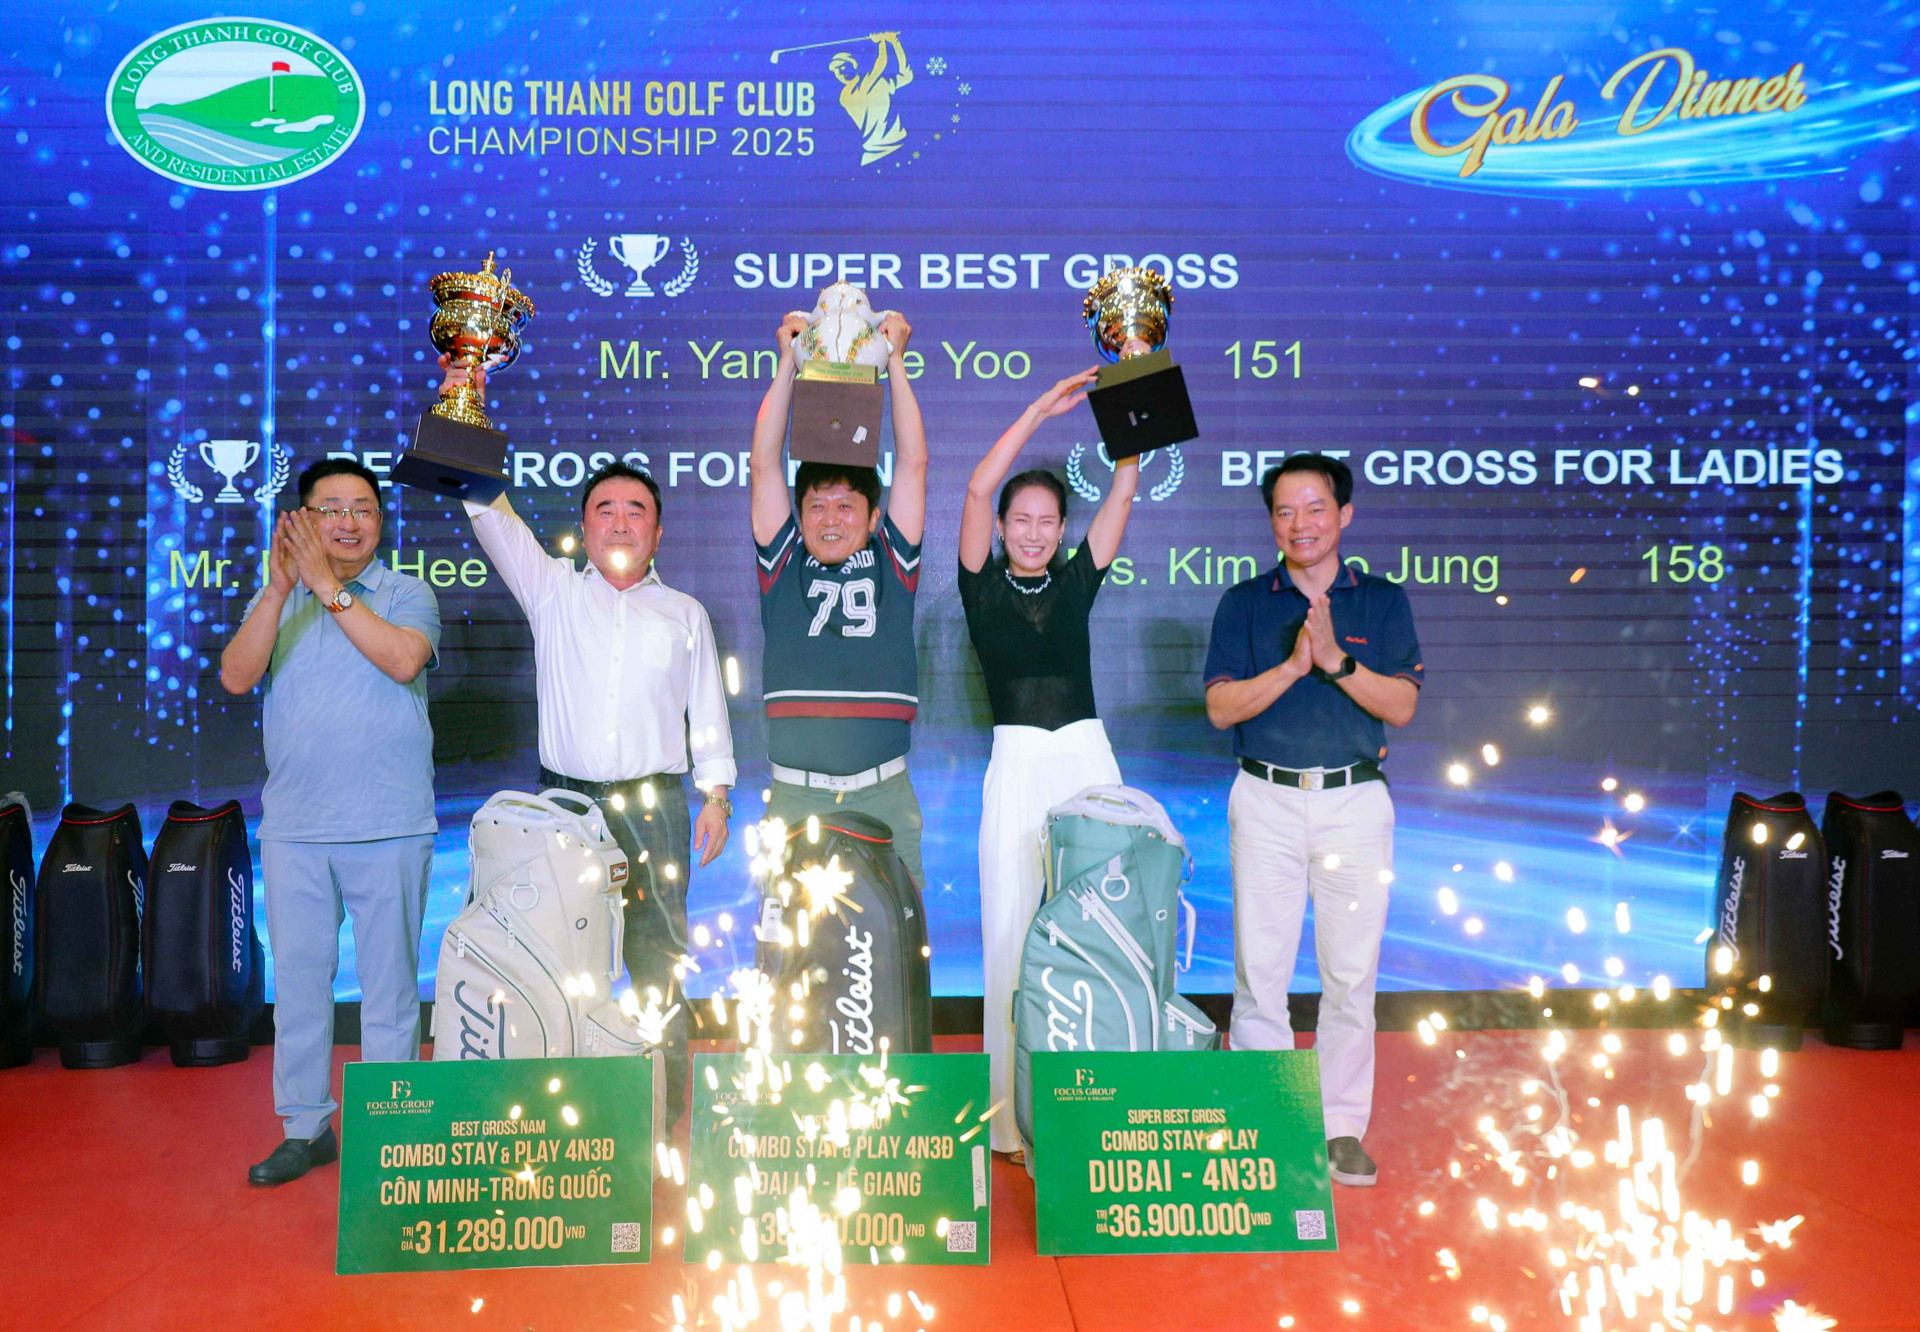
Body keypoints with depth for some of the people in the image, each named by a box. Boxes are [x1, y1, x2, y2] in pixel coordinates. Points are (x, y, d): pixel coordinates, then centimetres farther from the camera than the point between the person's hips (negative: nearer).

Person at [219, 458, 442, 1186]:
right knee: (296, 975, 9)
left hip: (388, 825, -3)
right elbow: (236, 677, -5)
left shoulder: (407, 594, 2)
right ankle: (306, 1127, 22)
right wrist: (281, 588, -14)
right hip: (294, 826, 3)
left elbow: (403, 660, -18)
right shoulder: (275, 598, 11)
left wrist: (330, 587, -15)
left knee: (390, 982, 4)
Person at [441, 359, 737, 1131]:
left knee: (660, 970, 0)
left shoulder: (684, 613, 13)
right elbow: (493, 515, 1)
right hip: (564, 800, 0)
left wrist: (716, 793, 6)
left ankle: (662, 1126, 9)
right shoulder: (553, 591, 10)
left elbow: (707, 707, 13)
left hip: (653, 806, 0)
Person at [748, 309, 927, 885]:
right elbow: (764, 465, 8)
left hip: (883, 797, 0)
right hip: (793, 797, 0)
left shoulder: (891, 564, 12)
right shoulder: (783, 566, 12)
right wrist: (788, 362, 7)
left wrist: (894, 361, 9)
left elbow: (913, 462, 8)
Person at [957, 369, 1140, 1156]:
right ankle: (1013, 1117, 7)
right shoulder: (984, 587, 5)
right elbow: (978, 487, -6)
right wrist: (1044, 407, -7)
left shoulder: (1076, 582, 11)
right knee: (1012, 937, -1)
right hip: (1017, 766, -2)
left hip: (1089, 762, 2)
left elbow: (1123, 494, 7)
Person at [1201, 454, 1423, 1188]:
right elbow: (1221, 707, -2)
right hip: (1266, 801, 0)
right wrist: (1294, 665, -14)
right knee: (1259, 968, 1)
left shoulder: (1382, 600, 8)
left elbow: (1402, 706, -1)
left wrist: (1337, 661, -15)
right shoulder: (1245, 602, 7)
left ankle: (1343, 1127, 15)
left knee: (1351, 971, 3)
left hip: (1355, 801, 0)